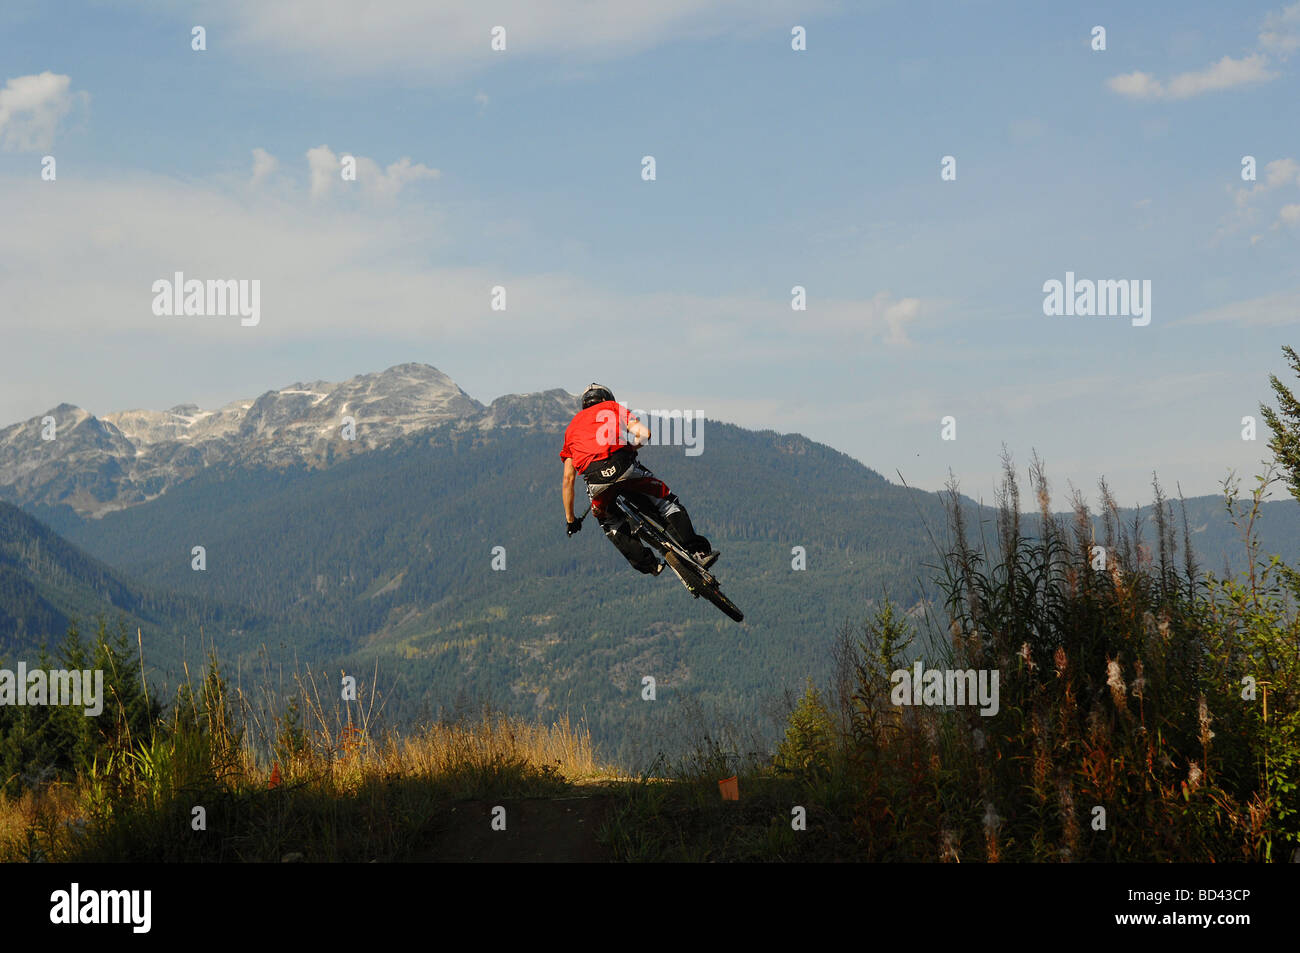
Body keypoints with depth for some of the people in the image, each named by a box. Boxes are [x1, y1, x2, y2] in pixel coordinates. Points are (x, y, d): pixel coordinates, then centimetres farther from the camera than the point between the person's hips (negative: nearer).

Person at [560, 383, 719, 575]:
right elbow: (643, 433, 9)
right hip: (623, 466, -2)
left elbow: (568, 479, 28)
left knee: (610, 523, 30)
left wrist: (570, 519, 31)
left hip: (595, 480, 2)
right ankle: (700, 552, 9)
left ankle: (648, 564, 24)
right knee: (667, 502, 17)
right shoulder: (613, 407, 28)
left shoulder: (572, 425, 33)